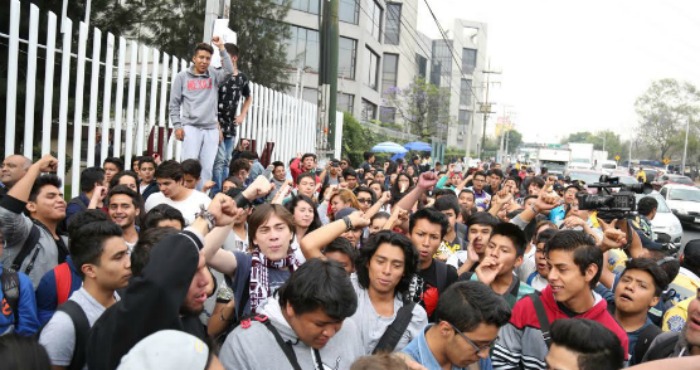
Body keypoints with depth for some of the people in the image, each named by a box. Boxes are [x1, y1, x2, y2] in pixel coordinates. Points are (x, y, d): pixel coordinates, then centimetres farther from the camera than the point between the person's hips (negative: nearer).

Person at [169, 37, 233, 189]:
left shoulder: (214, 76, 11)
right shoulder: (182, 76, 8)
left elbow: (229, 71, -9)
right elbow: (174, 103, 7)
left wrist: (221, 48, -5)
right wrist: (177, 125, -3)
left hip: (211, 128, 2)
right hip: (191, 127, -2)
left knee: (207, 167, 1)